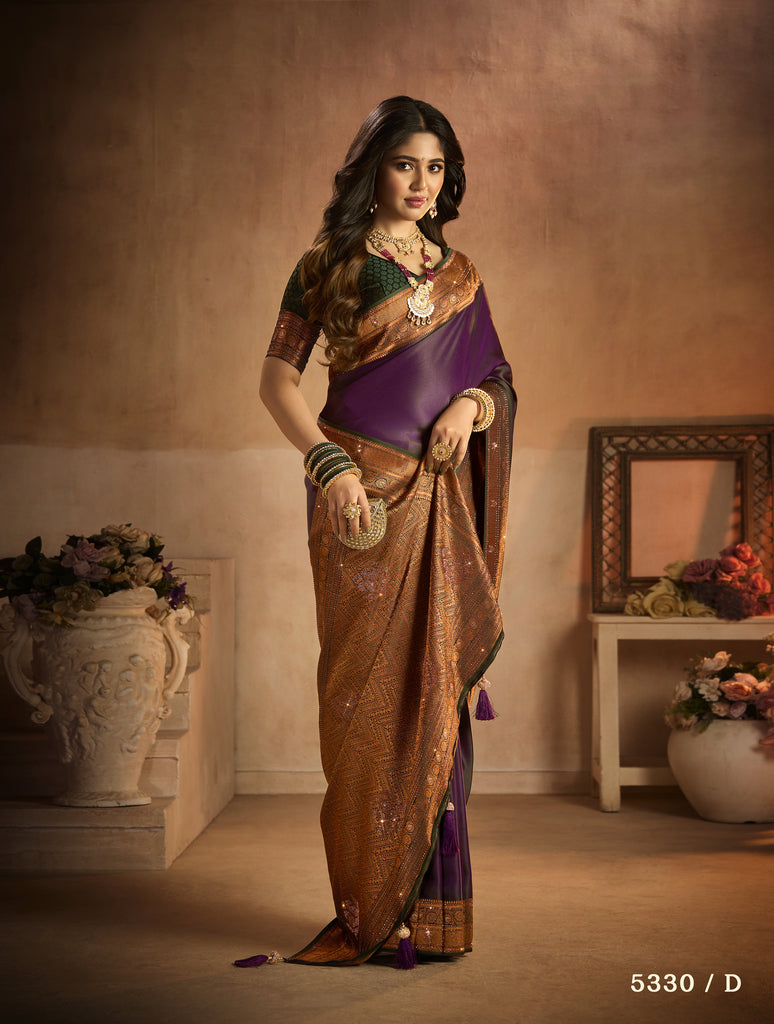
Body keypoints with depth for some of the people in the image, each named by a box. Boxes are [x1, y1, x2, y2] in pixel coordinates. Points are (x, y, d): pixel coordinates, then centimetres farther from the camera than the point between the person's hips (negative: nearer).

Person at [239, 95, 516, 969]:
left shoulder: (458, 274, 17)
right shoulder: (331, 262, 5)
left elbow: (494, 379, 19)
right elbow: (278, 379, 0)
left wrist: (470, 405, -4)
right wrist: (328, 463, -14)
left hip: (440, 495, 4)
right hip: (362, 490, -3)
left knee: (437, 683, 2)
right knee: (369, 684, -4)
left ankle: (430, 906, 11)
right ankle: (371, 906, 7)